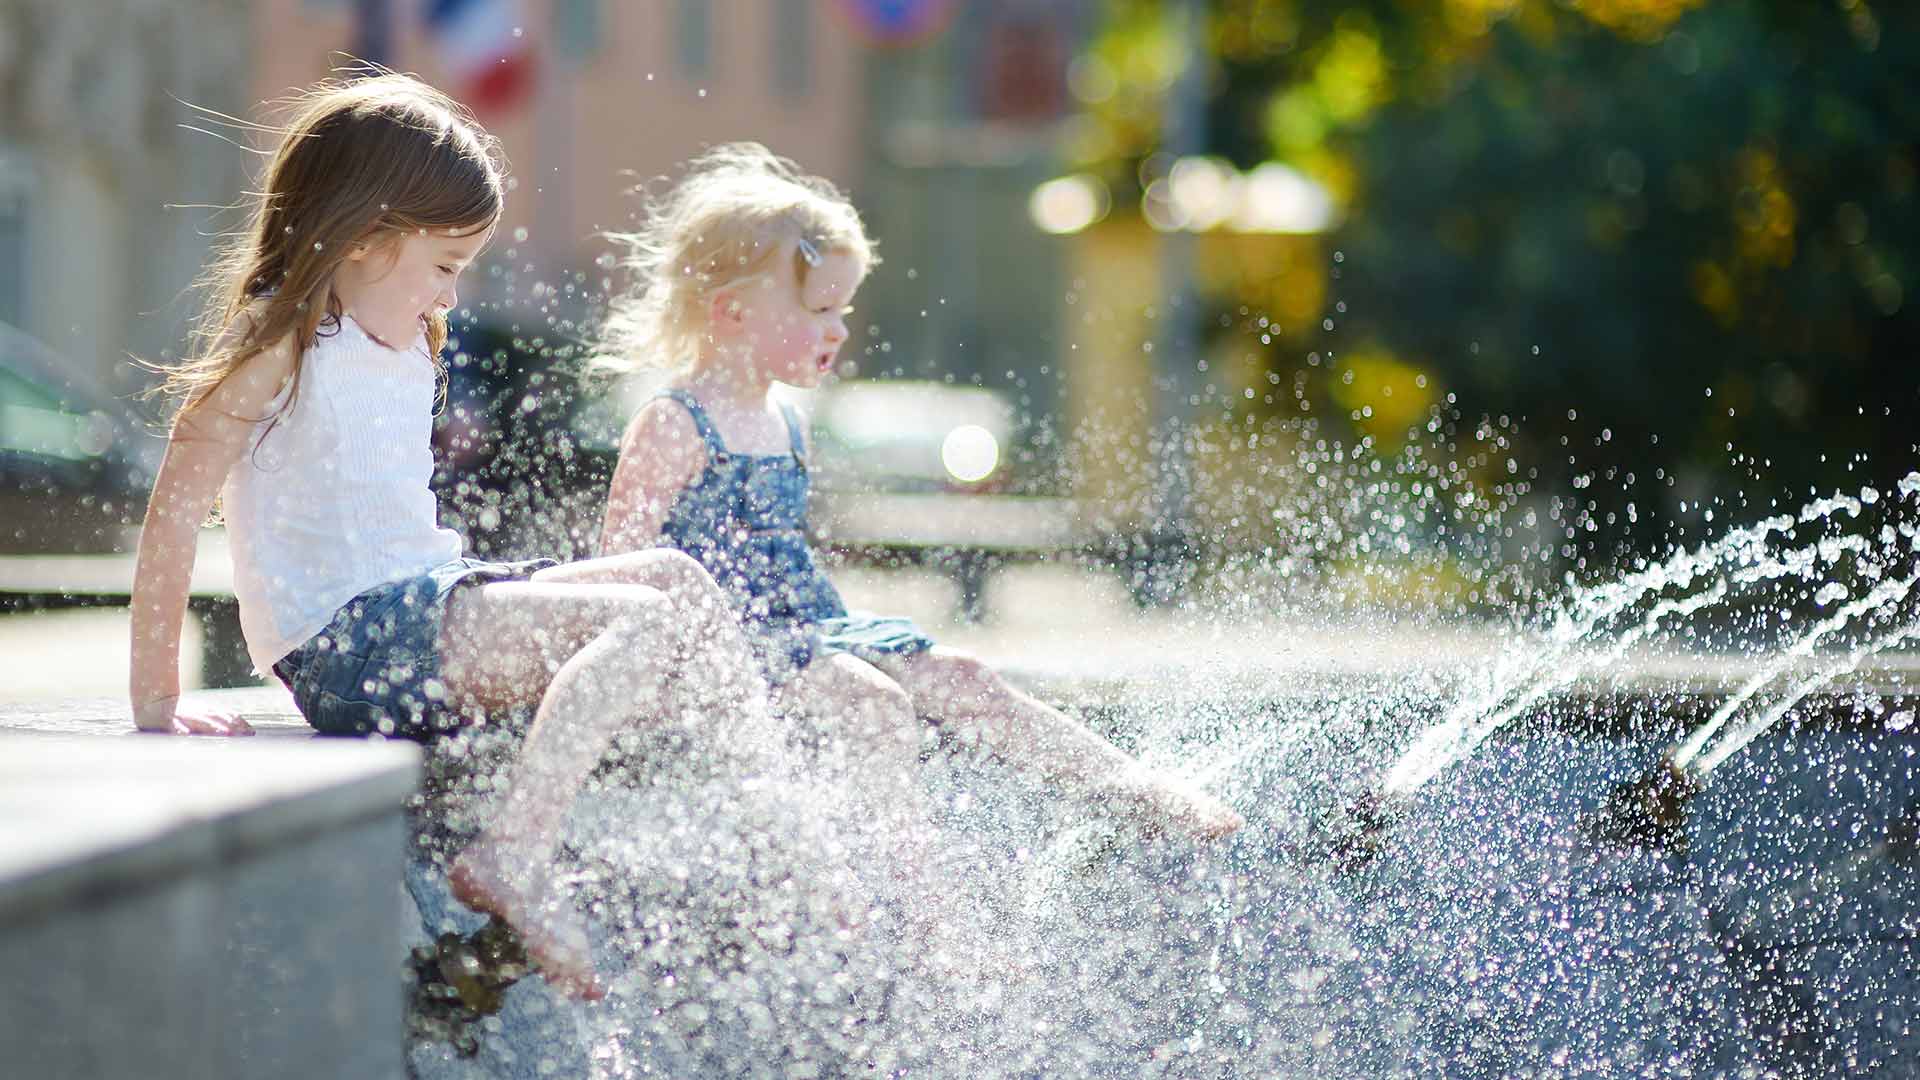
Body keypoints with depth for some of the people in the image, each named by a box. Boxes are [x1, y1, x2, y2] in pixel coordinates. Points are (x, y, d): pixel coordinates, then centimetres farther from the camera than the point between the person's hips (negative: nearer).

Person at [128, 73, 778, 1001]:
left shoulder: (407, 355, 18)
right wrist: (155, 701, -13)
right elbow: (172, 519, -12)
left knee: (676, 579, 8)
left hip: (423, 604, 9)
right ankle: (510, 857, -35)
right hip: (348, 645, -9)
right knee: (645, 622, -22)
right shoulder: (278, 356, -10)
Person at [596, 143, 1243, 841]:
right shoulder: (671, 428, -11)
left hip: (804, 626, 8)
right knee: (877, 702, -29)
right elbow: (623, 565, -14)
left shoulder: (783, 424, 17)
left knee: (959, 679, -3)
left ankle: (1142, 794, -5)